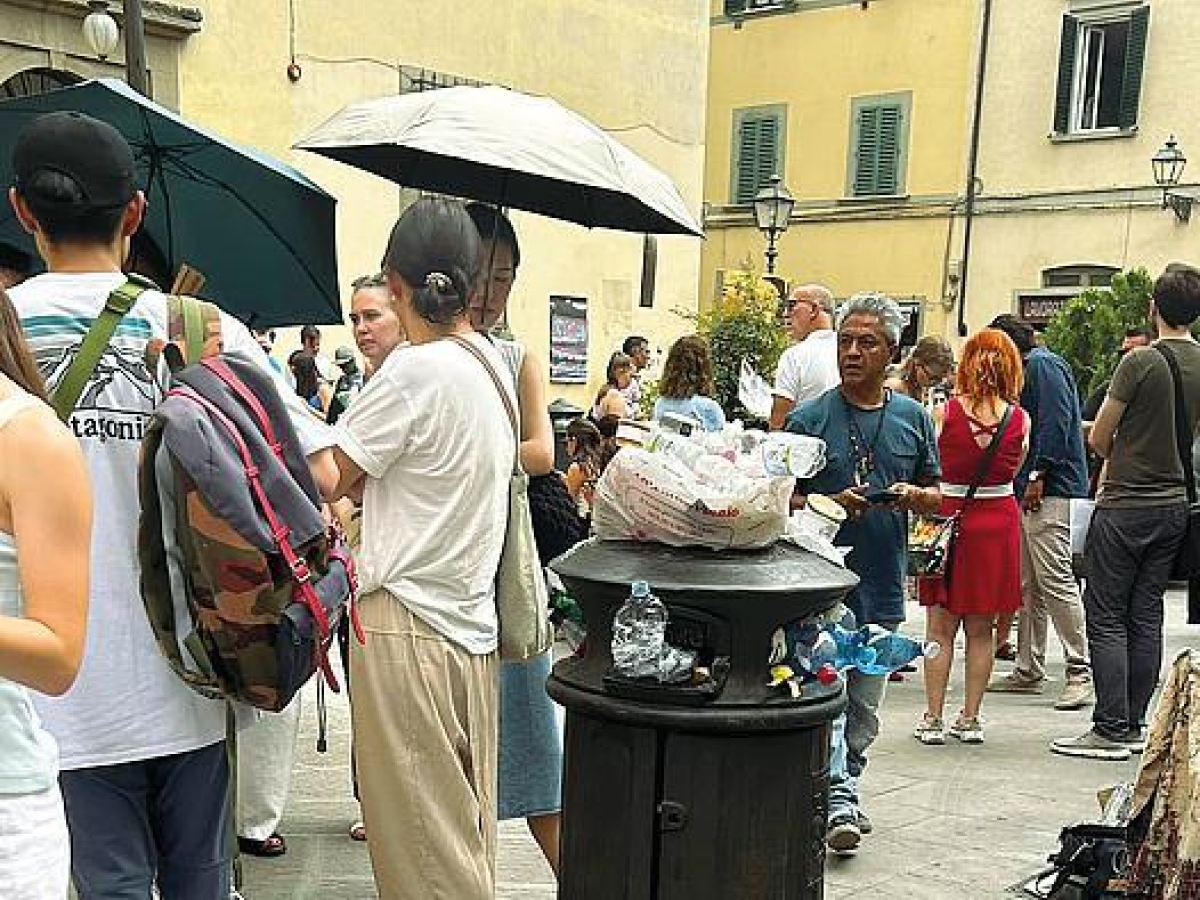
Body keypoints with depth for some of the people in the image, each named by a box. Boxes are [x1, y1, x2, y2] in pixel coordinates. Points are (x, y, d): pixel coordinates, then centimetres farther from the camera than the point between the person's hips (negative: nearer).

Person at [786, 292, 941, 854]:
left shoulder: (913, 418, 8)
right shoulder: (808, 419, -3)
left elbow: (938, 498, 14)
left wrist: (913, 495, -9)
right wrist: (829, 504, -18)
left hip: (883, 588, 4)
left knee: (864, 710, 14)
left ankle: (842, 789, 30)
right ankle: (840, 798, -5)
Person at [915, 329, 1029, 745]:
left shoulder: (945, 410, -10)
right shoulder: (1020, 419, -5)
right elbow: (1014, 470, 6)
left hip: (949, 516, -2)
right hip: (998, 521, 2)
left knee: (940, 627, 7)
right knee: (980, 630, 11)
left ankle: (933, 718, 9)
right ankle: (970, 719, 16)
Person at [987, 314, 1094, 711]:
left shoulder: (1042, 364, -6)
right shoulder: (1029, 368, 24)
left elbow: (1055, 423, -17)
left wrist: (1037, 476, -19)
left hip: (1050, 489, -11)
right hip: (1030, 490, 11)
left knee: (1056, 581, -11)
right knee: (1028, 585, 11)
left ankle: (1080, 672, -7)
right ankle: (1029, 670, 16)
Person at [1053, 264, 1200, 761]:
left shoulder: (1140, 362, -14)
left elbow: (1099, 438, -6)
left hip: (1125, 506, -6)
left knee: (1107, 617, -1)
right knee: (1146, 617, 11)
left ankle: (1111, 730, -1)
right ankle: (1134, 725, 16)